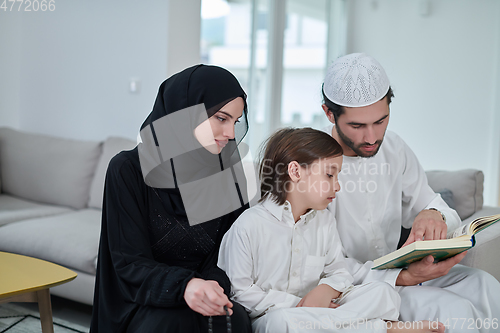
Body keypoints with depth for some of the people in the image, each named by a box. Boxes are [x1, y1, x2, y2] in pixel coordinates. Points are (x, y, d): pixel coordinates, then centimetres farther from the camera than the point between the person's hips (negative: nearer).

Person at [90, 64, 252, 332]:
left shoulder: (226, 172, 0)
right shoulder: (128, 170, -12)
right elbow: (130, 263, -15)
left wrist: (214, 288, -22)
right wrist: (184, 285, -33)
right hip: (144, 304, -2)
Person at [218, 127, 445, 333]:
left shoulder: (324, 221, 9)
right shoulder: (249, 225, -12)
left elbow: (339, 272, 11)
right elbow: (239, 292, -12)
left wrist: (327, 289, -14)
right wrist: (296, 305, -16)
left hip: (317, 311, 5)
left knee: (383, 292, -8)